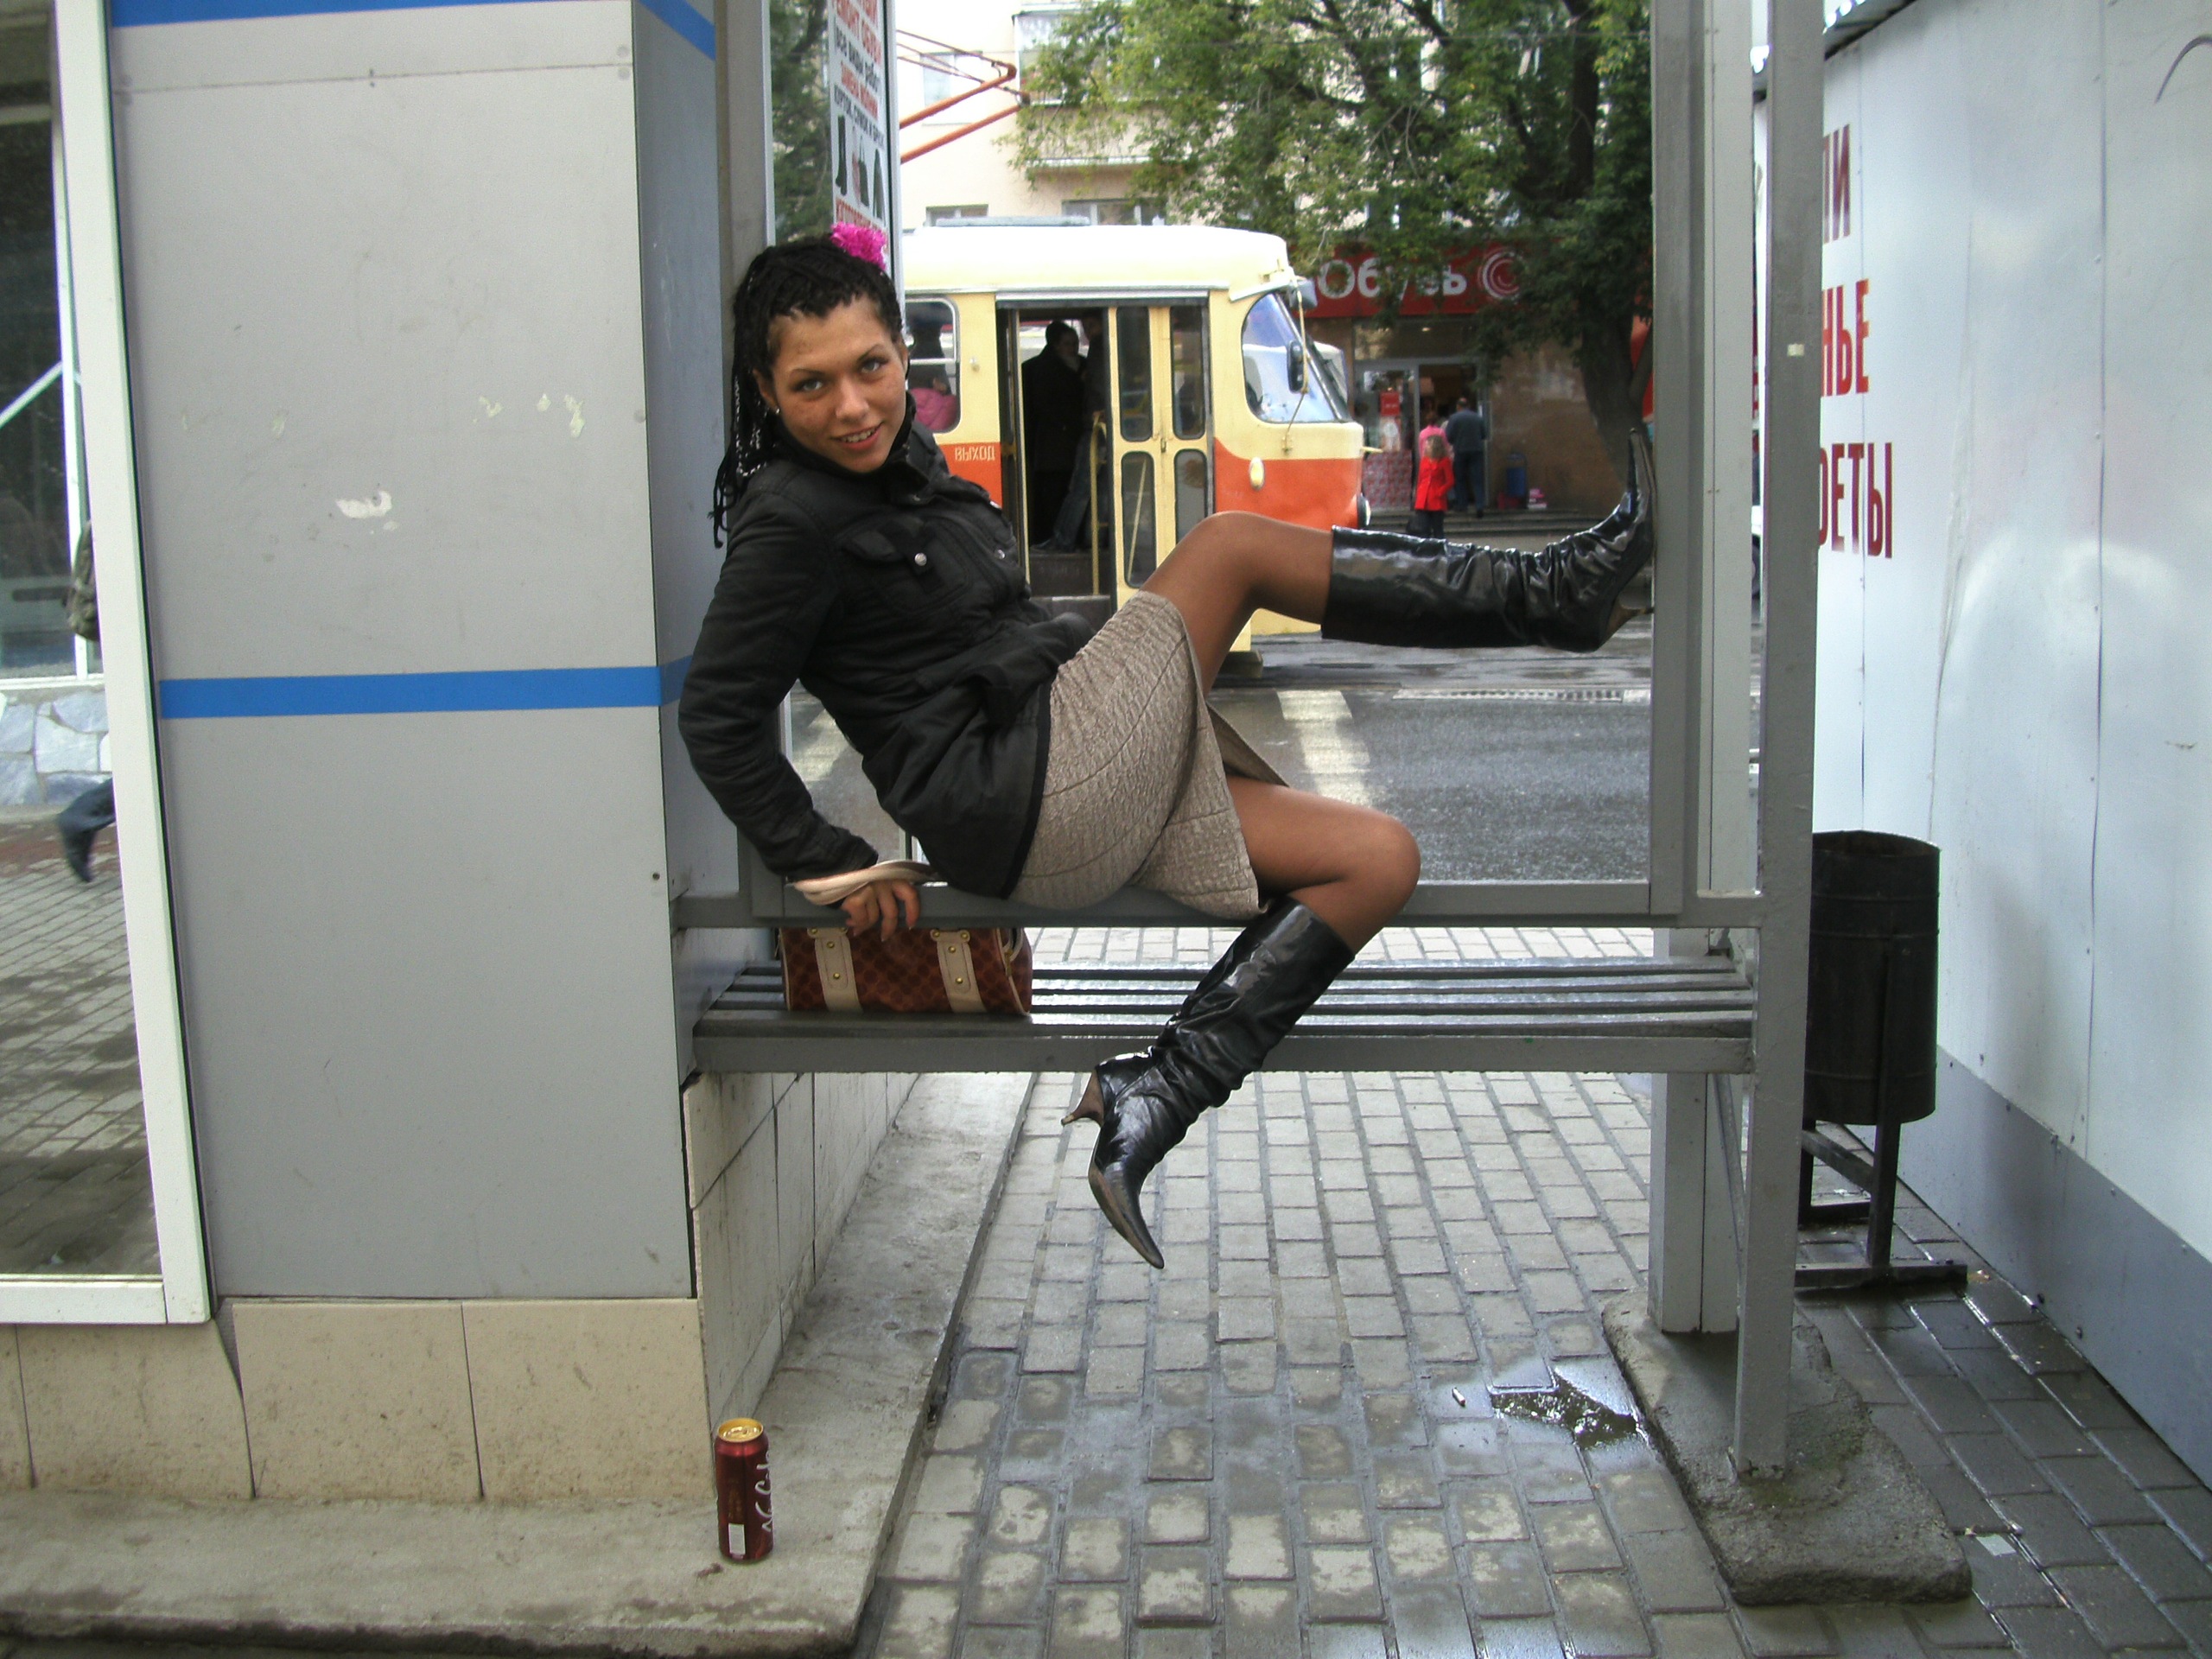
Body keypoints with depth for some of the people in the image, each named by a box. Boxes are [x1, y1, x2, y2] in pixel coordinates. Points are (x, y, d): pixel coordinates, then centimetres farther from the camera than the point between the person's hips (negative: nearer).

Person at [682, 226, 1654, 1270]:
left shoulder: (900, 458, 15)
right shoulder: (792, 518, -11)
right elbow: (719, 719, -12)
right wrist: (833, 867, -10)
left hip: (1090, 801, 10)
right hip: (1022, 803, -10)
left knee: (1378, 860, 3)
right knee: (1229, 547, -11)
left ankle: (1151, 1100, -3)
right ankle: (1550, 595, 0)